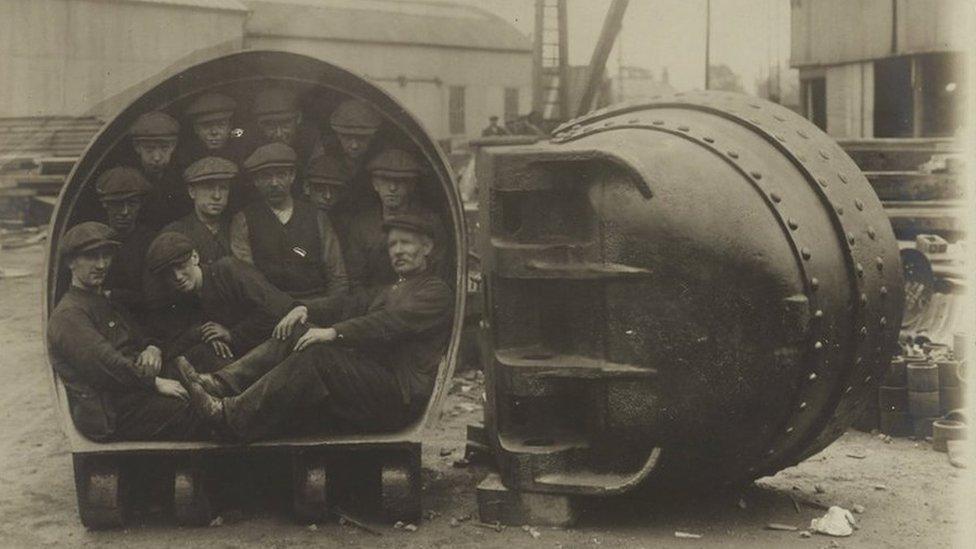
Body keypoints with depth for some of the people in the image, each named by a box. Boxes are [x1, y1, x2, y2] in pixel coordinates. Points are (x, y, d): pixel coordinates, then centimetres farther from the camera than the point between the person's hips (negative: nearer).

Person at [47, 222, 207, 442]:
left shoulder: (109, 304, 27)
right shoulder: (68, 316, -6)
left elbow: (138, 339, 26)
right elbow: (103, 359, -18)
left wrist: (153, 349, -1)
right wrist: (156, 383, -20)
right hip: (109, 413, -9)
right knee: (191, 412, -26)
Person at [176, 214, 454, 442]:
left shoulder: (437, 292, 3)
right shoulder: (393, 289, 32)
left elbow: (392, 322, -15)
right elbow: (353, 305, 16)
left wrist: (334, 332, -25)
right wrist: (306, 309, -3)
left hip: (398, 396, -8)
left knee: (318, 356, -29)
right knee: (295, 334, -6)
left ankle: (230, 415, -34)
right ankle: (220, 384, -19)